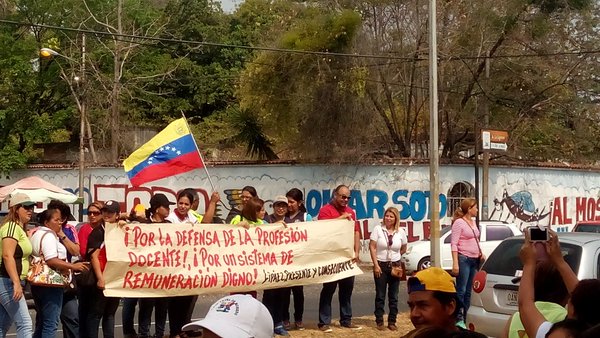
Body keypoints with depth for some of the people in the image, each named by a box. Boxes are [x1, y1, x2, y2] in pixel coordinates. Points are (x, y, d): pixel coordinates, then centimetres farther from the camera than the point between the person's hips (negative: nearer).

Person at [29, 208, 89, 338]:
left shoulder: (36, 234, 18)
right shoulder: (49, 235, -14)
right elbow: (51, 260, -25)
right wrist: (73, 266, -23)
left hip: (38, 283, 10)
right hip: (50, 284, -10)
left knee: (41, 323, 16)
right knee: (51, 324, -7)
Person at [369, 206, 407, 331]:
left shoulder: (400, 232, 0)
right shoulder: (378, 229, -7)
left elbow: (403, 248, 16)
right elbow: (372, 247, -8)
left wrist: (395, 257, 8)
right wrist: (376, 265, -12)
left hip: (395, 266, 2)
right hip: (381, 265, -2)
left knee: (393, 296, 7)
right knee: (380, 295, 3)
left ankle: (392, 322, 16)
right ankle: (379, 321, 11)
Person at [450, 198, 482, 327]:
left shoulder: (473, 222, 15)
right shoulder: (459, 222, -9)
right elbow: (454, 244, -14)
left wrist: (480, 253, 9)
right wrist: (455, 263, -21)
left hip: (474, 259, 8)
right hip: (464, 259, -8)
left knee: (468, 291, 9)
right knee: (461, 290, -9)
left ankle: (464, 318, 13)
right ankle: (459, 319, -7)